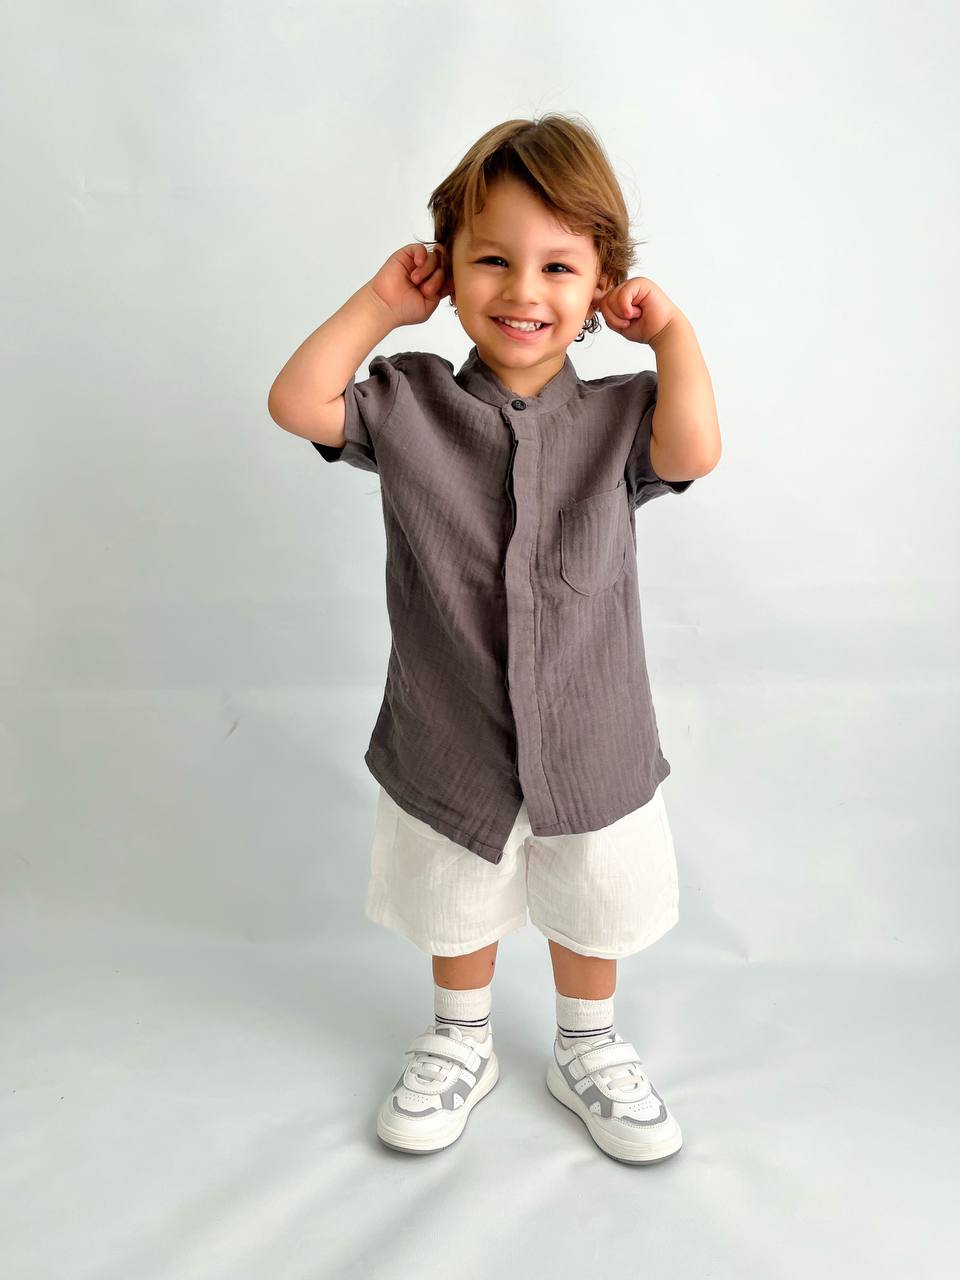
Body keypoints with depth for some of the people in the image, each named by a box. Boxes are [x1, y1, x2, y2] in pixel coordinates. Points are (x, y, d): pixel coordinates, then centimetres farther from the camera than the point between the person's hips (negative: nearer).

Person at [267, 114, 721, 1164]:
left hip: (592, 746, 0)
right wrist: (376, 306, -12)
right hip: (452, 743, 0)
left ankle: (588, 1052, 49)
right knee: (458, 913, 23)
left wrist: (670, 330, -16)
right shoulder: (411, 405, -7)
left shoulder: (617, 415, -8)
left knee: (591, 915, 22)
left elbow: (694, 450, -26)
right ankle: (460, 1046, 50)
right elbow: (297, 402, -16)